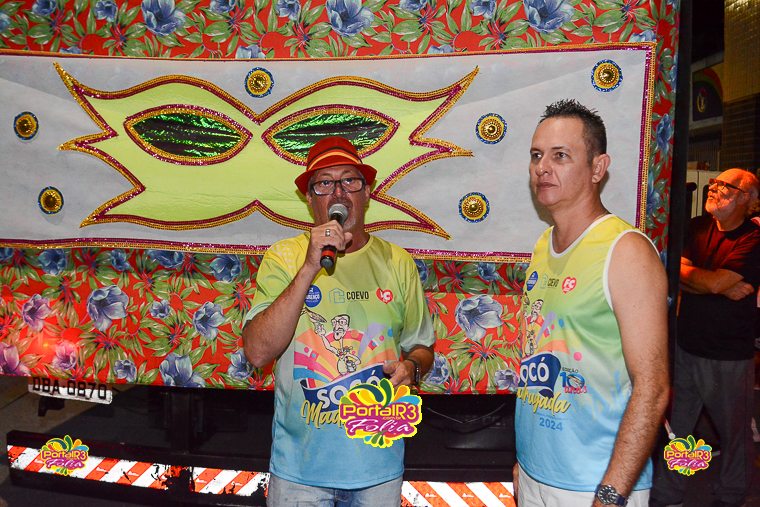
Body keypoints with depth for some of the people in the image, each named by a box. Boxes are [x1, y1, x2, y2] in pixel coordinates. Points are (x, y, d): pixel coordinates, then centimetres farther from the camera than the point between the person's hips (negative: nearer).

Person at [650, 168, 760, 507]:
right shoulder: (697, 228, 5)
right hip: (686, 347, 5)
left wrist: (683, 269, -5)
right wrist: (723, 288, -16)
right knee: (674, 426, 13)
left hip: (729, 355, -5)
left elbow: (714, 282, -23)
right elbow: (674, 278, -5)